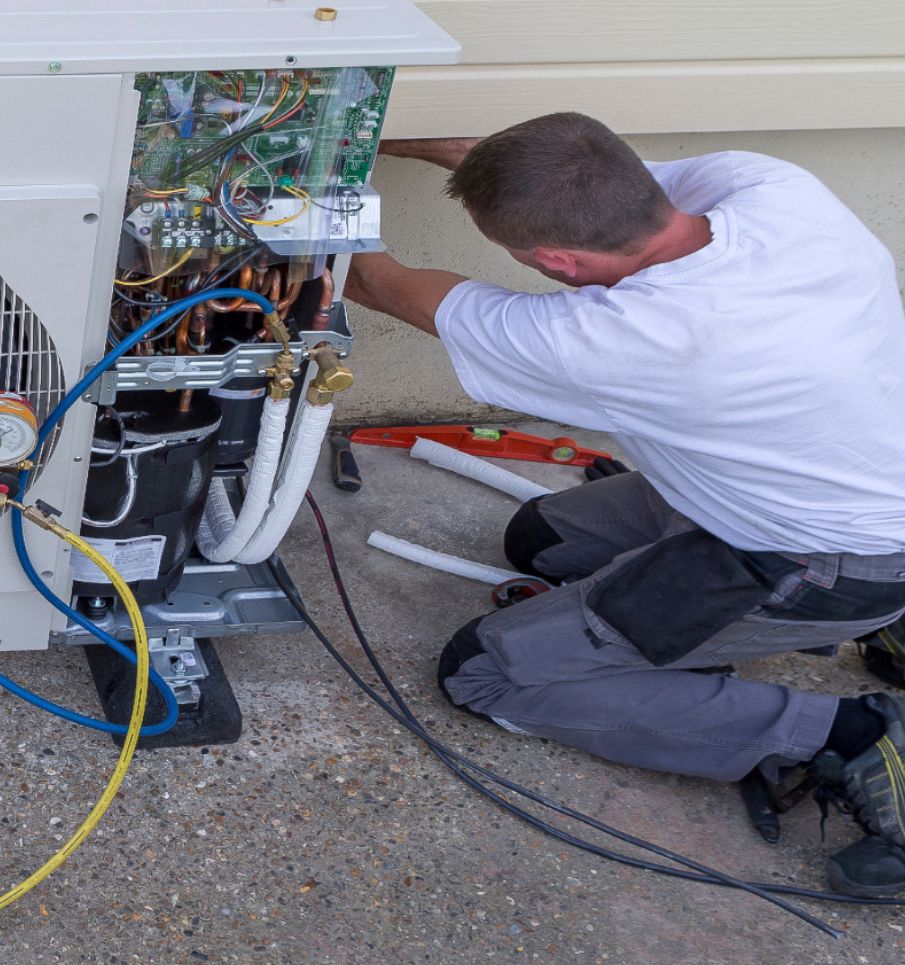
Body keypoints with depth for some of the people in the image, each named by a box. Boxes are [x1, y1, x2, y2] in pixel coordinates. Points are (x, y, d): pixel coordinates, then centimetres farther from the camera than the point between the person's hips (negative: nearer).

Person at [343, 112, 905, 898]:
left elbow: (386, 287, -14)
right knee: (542, 539, 21)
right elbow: (611, 180, 5)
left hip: (834, 570, -8)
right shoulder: (767, 185, -19)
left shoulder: (620, 338, -34)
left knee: (483, 671, 0)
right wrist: (411, 143, 11)